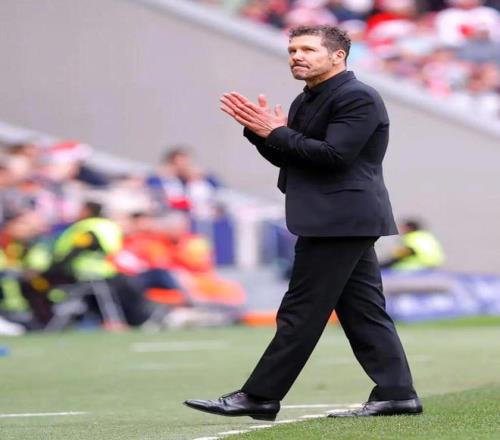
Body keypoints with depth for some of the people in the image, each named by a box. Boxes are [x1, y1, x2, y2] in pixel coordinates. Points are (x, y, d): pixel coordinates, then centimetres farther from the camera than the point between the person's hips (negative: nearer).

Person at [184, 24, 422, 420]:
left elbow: (332, 155, -22)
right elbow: (286, 157, 17)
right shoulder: (306, 101, 18)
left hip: (339, 219, -11)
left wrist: (276, 132, -17)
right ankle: (397, 394, 8)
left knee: (302, 311, -7)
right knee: (362, 310, 8)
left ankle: (260, 397, -5)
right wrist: (259, 129, -1)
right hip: (343, 220, 11)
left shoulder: (357, 98, -13)